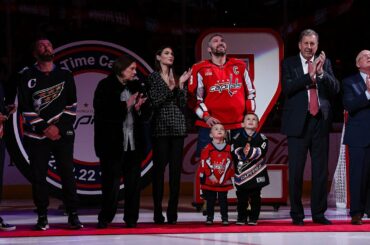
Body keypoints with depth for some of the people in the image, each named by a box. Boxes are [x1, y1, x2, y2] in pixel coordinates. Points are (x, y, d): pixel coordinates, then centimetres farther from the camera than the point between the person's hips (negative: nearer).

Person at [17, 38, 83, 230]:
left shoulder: (65, 76, 7)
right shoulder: (27, 76, 2)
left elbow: (71, 106, 4)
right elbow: (25, 107, -3)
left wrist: (59, 127, -8)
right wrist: (44, 129, -10)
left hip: (62, 133, 1)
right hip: (36, 135, -1)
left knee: (67, 173, -3)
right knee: (38, 176, 1)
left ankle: (73, 215, 2)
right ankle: (42, 216, 10)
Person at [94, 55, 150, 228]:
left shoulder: (135, 86, 12)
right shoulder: (105, 86, -3)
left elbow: (145, 115, 16)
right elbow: (102, 112, -15)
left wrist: (139, 108, -6)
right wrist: (126, 105, -16)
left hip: (133, 144, 5)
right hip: (112, 143, -5)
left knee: (133, 182, 2)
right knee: (111, 183, -2)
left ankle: (131, 219, 9)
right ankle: (105, 218, 9)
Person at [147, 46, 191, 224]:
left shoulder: (177, 77, 14)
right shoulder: (153, 77, 3)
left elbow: (183, 105, 6)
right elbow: (154, 101, -7)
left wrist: (180, 85, -6)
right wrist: (169, 88, -16)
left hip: (177, 127, 4)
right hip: (160, 127, -4)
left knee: (176, 169, -1)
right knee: (159, 168, -4)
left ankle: (172, 212, 1)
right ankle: (158, 213, -1)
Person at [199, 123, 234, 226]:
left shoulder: (228, 149, 3)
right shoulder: (207, 148, -3)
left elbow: (230, 164, 4)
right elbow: (204, 163, -8)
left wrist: (230, 177, -1)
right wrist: (210, 175, -14)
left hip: (224, 181, 1)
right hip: (210, 180, -1)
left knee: (223, 200, 6)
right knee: (210, 200, 7)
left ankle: (225, 218, 12)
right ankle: (209, 217, 15)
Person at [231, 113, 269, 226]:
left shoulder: (262, 138, 3)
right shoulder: (237, 138, 4)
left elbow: (262, 151, -12)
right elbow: (233, 151, -10)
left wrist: (250, 152, -27)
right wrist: (243, 152, -27)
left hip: (257, 172, 0)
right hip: (242, 173, 0)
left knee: (255, 196, 5)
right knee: (242, 196, 4)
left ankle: (253, 218, 13)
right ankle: (241, 217, 15)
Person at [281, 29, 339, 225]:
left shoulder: (325, 63, 11)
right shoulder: (289, 64, 4)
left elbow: (335, 89, 0)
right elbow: (287, 89, -11)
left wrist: (321, 72, -15)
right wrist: (310, 75, -18)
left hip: (320, 121, 3)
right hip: (298, 123, -3)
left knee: (321, 170, 5)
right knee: (296, 170, -1)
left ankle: (319, 213, 12)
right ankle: (297, 214, 7)